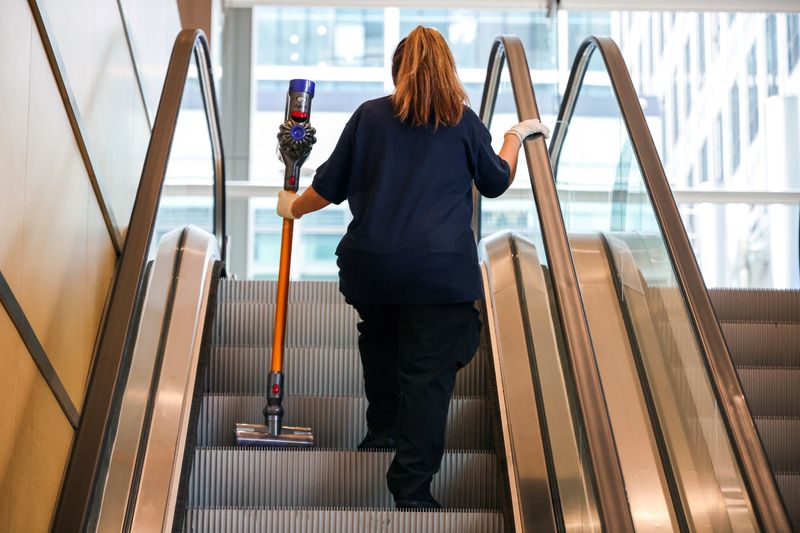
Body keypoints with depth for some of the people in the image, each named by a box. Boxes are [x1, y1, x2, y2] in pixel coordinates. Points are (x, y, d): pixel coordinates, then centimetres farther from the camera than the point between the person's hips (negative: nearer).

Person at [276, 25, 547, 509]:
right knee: (428, 374, 0)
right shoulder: (464, 121, 5)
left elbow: (330, 186, 11)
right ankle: (412, 490, -1)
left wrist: (294, 207, 30)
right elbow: (496, 183, 18)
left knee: (380, 340, 30)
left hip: (370, 263, 2)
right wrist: (516, 136, 35)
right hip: (441, 268, -2)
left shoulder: (370, 116, 7)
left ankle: (381, 428, 38)